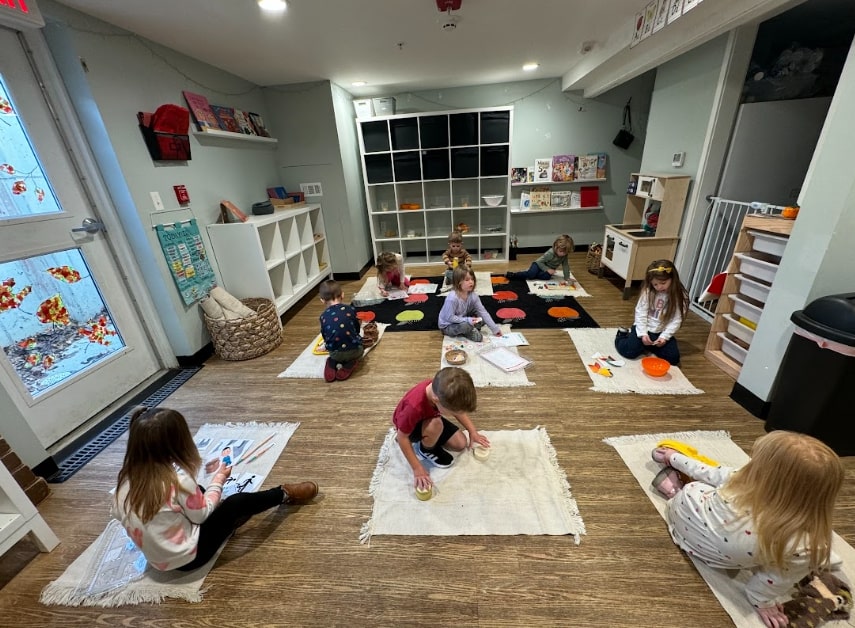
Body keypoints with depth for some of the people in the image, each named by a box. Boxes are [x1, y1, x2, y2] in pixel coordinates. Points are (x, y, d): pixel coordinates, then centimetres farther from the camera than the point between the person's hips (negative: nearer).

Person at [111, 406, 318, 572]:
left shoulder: (128, 477, -10)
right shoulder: (177, 478, -30)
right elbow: (202, 514, -16)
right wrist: (219, 479, -3)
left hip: (157, 558, 7)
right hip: (187, 557, -7)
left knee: (199, 492, 17)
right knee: (238, 502, -1)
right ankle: (286, 495, 20)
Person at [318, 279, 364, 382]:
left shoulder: (323, 316, 2)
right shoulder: (350, 309, -1)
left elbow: (325, 336, 14)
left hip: (334, 353, 3)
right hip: (354, 351, -2)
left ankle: (333, 364, 6)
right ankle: (350, 364, 5)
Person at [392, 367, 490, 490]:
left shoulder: (440, 390, -29)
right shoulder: (414, 406, -45)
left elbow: (459, 409, -6)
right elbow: (402, 438, -28)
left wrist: (473, 432, -6)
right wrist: (417, 468, -23)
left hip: (430, 417, 5)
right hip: (410, 427, -5)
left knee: (461, 444, 0)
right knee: (436, 425, -36)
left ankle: (427, 438, 17)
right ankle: (426, 450, -4)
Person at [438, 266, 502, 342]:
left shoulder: (473, 295, -13)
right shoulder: (452, 298, -31)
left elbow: (483, 312, -11)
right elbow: (450, 317, -27)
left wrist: (495, 328, -13)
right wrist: (467, 320, -30)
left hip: (462, 321, 6)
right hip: (447, 326, -6)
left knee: (482, 319, -7)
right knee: (466, 325, -32)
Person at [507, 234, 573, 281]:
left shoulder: (565, 255, -15)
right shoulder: (550, 253, -30)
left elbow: (565, 266, -9)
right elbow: (539, 261, -26)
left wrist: (567, 277, -13)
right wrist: (547, 269, -33)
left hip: (550, 268, 5)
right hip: (539, 264, -5)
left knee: (547, 276, -29)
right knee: (531, 274, -30)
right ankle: (512, 275, -17)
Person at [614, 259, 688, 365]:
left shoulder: (679, 296, -7)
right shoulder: (648, 291, -9)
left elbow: (676, 320, -7)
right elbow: (640, 313, -9)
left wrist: (664, 337, -18)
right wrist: (643, 334, -18)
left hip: (662, 333, 2)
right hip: (644, 329, -2)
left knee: (673, 357, -13)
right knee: (629, 352, -21)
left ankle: (651, 347, 14)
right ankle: (622, 335, 12)